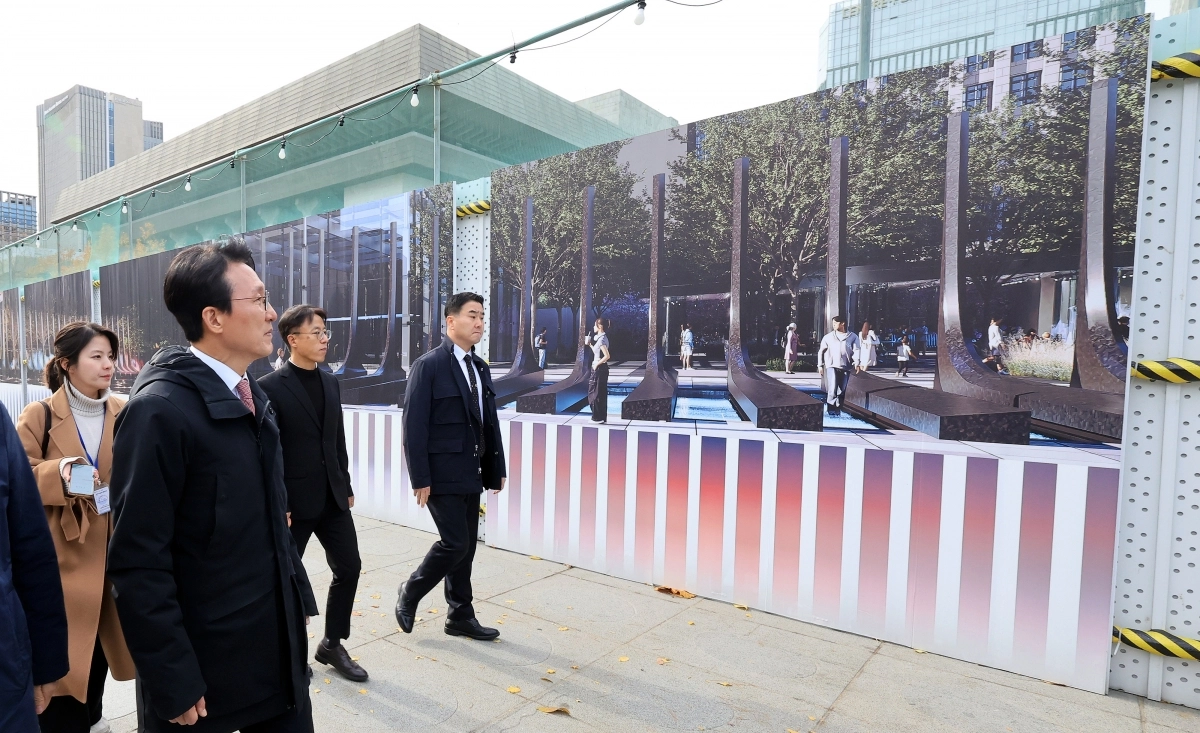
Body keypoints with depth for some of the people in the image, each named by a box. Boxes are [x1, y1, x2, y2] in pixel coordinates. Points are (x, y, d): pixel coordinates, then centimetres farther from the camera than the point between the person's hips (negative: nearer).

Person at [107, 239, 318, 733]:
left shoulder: (253, 395, 5)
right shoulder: (160, 409, -19)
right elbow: (138, 563, -19)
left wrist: (299, 597, 13)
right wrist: (174, 683, -16)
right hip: (205, 666, -6)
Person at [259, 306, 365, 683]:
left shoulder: (331, 382, 7)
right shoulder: (270, 387, -13)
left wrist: (346, 486, 13)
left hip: (332, 497, 6)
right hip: (293, 500, -6)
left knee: (349, 567, 10)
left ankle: (332, 644, 28)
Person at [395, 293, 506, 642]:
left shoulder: (481, 368, 10)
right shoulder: (428, 365, -11)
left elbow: (489, 423, 11)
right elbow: (414, 426, -14)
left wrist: (496, 468, 8)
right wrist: (420, 478, -17)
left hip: (471, 473, 7)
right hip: (442, 474, -7)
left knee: (466, 546, 12)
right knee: (454, 544, -4)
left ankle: (460, 616, 26)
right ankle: (409, 592, 21)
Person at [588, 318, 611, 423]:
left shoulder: (601, 339, -17)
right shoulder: (601, 338, 12)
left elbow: (607, 356, -26)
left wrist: (597, 364, -16)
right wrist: (590, 344, 14)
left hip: (599, 368, -10)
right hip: (600, 368, 10)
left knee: (595, 393, -1)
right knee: (600, 394, 13)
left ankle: (598, 417, 5)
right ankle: (602, 418, 19)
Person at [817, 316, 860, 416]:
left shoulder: (853, 337, 2)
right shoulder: (828, 337, 6)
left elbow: (856, 350, -6)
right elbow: (821, 351, 11)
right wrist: (820, 365, 7)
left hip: (846, 368, 1)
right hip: (832, 366, -1)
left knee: (842, 390, 8)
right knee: (832, 389, -15)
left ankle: (838, 408, 22)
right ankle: (831, 408, -4)